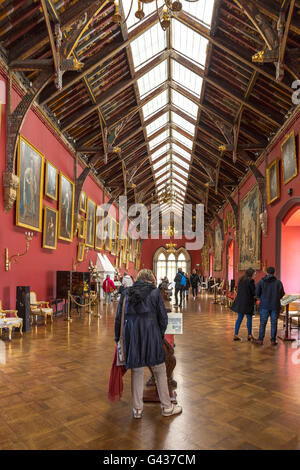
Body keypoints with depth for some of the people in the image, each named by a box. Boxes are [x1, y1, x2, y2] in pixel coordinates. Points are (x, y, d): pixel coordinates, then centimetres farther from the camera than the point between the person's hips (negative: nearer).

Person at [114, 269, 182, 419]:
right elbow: (163, 317, 0)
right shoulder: (155, 292, 0)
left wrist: (117, 337, 18)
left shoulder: (127, 293, 8)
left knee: (136, 372, 14)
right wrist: (160, 335, 14)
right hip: (151, 335, -2)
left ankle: (137, 409, 24)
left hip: (131, 336, 3)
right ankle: (166, 407, 24)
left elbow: (118, 318, 10)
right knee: (160, 372, 12)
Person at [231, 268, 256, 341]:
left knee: (239, 318, 10)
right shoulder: (250, 280, -13)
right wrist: (254, 296, 11)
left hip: (239, 301, 6)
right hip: (247, 302, -6)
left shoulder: (240, 279, 10)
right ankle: (249, 335, 16)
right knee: (249, 318, 7)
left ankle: (236, 335, 9)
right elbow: (254, 292, -12)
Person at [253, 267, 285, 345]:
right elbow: (282, 294, 6)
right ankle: (273, 340, 10)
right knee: (274, 323, 7)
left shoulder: (261, 282, -4)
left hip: (264, 305, 0)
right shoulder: (278, 282, -2)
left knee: (263, 323, 6)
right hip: (275, 306, 1)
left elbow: (257, 294, -4)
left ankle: (260, 339, 7)